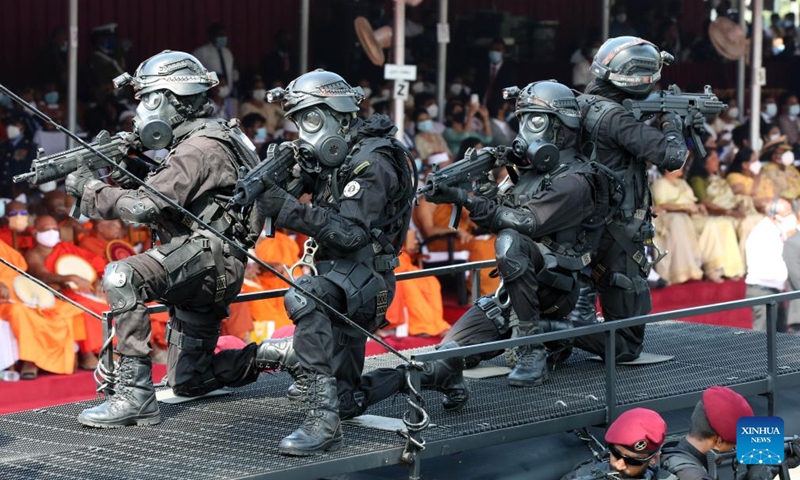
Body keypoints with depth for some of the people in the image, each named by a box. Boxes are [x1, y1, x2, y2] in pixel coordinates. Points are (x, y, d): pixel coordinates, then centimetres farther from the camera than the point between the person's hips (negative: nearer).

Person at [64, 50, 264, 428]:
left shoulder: (201, 147, -14)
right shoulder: (191, 142, 18)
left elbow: (146, 206, -24)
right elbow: (156, 190, 18)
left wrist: (89, 190, -13)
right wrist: (124, 168, 0)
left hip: (207, 256, -11)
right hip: (197, 271, 11)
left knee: (121, 277, -32)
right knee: (188, 383, 18)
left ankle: (135, 397, -32)